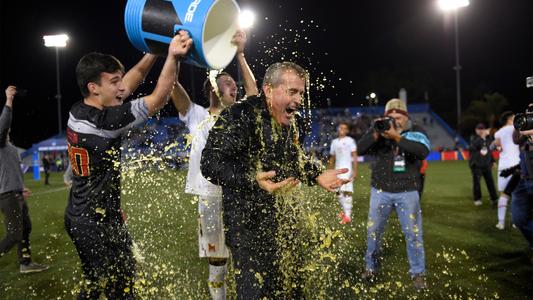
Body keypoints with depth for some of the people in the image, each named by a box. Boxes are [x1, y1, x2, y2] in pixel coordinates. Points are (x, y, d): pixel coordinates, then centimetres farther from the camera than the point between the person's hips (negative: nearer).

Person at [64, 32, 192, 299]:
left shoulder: (78, 112, 1)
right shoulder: (103, 120, -24)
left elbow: (133, 78, 8)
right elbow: (159, 99, -21)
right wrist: (173, 57, -24)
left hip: (79, 218, 9)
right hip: (100, 224, -9)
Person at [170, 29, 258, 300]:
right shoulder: (197, 116, 3)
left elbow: (253, 93, -10)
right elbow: (172, 85, -6)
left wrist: (239, 54, -15)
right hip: (211, 198, -1)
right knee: (216, 260, 11)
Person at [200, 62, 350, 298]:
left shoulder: (289, 122, 9)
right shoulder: (239, 117, -18)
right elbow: (211, 163, -26)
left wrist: (317, 175, 8)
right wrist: (253, 179, -38)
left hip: (283, 219, 8)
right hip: (248, 222, -8)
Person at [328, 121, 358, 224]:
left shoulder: (350, 141, -3)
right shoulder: (334, 142, 14)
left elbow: (354, 156, -7)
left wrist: (355, 170, -14)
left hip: (347, 169, -6)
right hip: (337, 170, 6)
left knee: (347, 191, -13)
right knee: (339, 192, 10)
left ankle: (348, 215, -15)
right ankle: (344, 211, 25)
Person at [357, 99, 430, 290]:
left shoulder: (415, 132, -2)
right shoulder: (379, 129, 1)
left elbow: (423, 151, -22)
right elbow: (360, 150, -8)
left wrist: (397, 137, -28)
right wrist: (375, 134, -23)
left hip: (407, 192, -2)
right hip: (380, 191, 2)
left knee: (413, 233, 2)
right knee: (373, 231, 9)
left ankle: (418, 273, 15)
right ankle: (371, 268, 26)